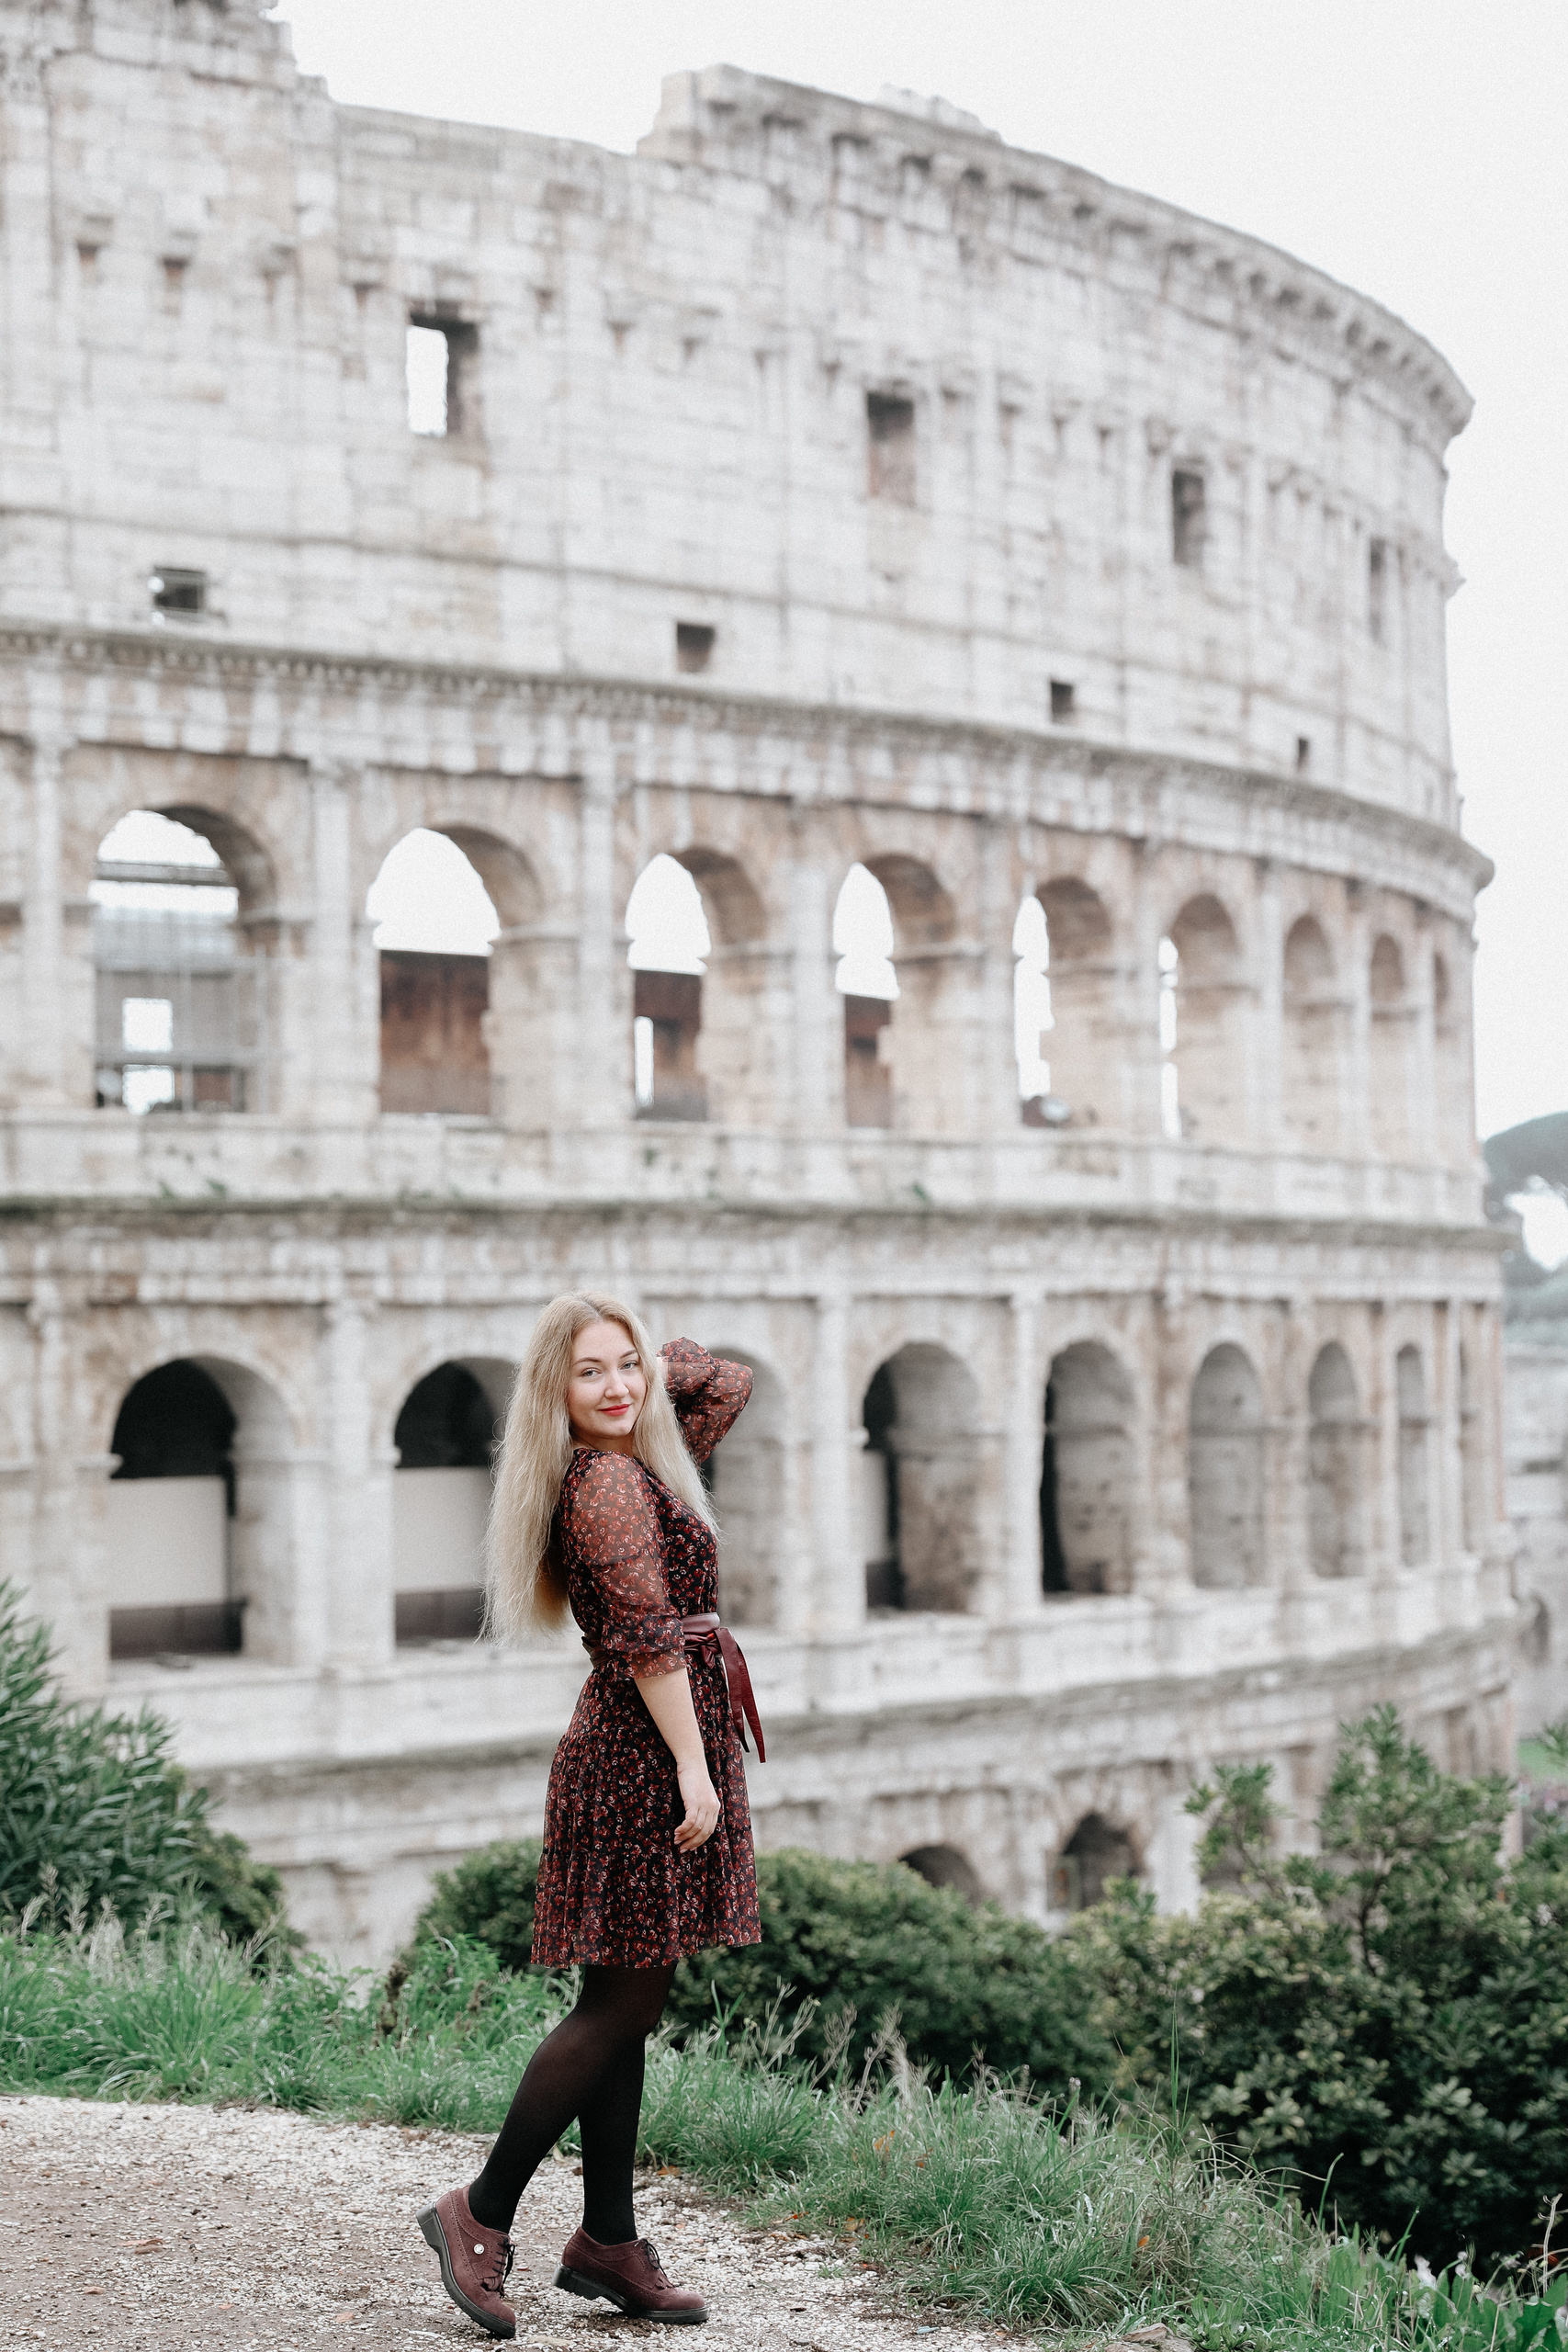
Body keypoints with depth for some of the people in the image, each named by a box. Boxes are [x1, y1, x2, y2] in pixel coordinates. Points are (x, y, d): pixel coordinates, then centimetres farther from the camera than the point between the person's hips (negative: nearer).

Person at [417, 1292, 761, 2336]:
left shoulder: (637, 1465, 14)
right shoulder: (609, 1482, -14)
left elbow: (728, 1381, 28)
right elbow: (648, 1637, -19)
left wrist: (649, 1353, 14)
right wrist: (695, 1765, -21)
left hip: (631, 1750, 10)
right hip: (645, 1752, -10)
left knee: (629, 2004, 11)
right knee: (621, 2003, -6)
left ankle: (609, 2242, 16)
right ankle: (483, 2211, 2)